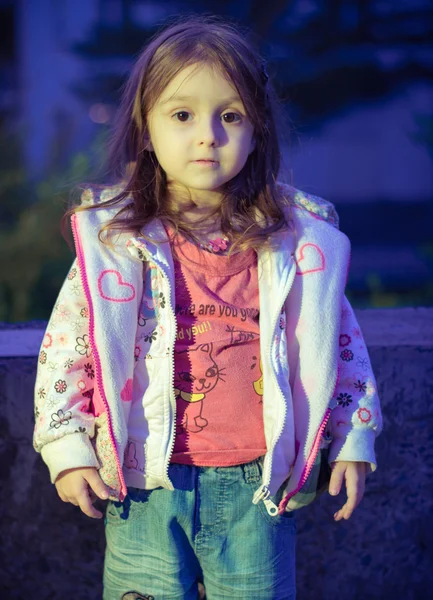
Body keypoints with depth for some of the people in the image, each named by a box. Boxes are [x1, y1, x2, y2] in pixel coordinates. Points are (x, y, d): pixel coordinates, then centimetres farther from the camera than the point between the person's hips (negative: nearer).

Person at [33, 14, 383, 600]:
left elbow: (340, 341, 8)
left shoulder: (298, 238, -1)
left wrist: (353, 441, 7)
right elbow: (65, 343, 2)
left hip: (256, 487, 1)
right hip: (144, 485, 0)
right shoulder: (113, 238, -4)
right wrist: (67, 447, -2)